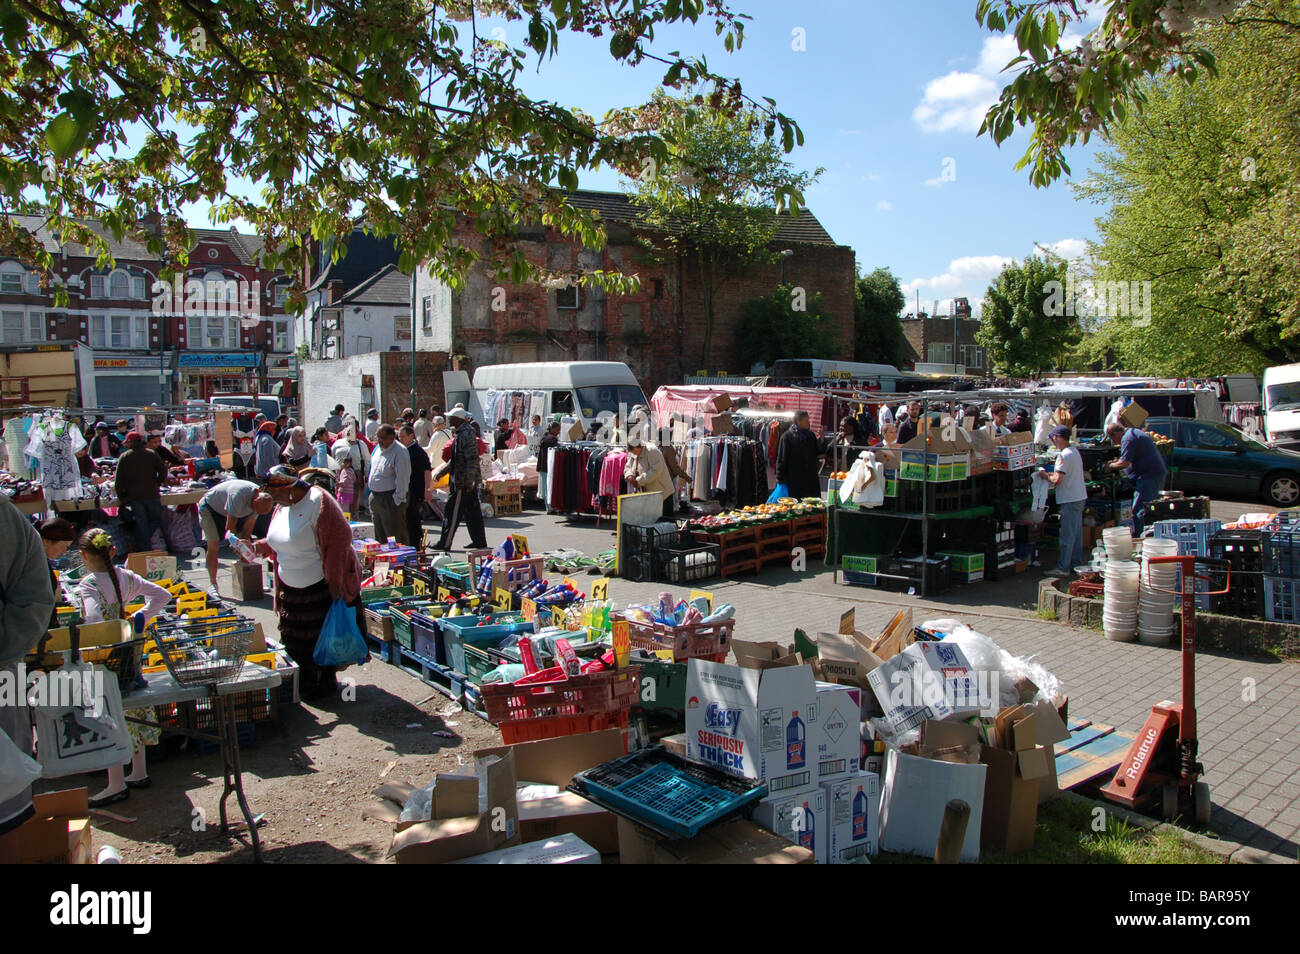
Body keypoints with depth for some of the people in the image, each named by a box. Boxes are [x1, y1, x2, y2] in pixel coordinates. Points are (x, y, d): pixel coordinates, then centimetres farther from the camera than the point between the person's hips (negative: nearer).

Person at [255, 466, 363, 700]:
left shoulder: (318, 502, -19)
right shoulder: (282, 507, 6)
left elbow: (340, 538, -22)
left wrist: (334, 581, -22)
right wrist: (259, 547, 1)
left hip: (320, 587, -8)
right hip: (291, 588, 8)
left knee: (322, 639, 3)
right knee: (295, 640, 14)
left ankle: (325, 684, 19)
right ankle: (304, 683, 29)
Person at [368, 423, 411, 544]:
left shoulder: (400, 452, -15)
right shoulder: (378, 448, 12)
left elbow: (402, 478, -18)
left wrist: (397, 500, -19)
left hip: (390, 499, -9)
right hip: (375, 497, 9)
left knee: (396, 536, -7)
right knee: (379, 536, 16)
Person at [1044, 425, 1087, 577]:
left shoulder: (1064, 455, -19)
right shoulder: (1074, 452, 13)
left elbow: (1057, 479, -23)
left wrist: (1046, 476, -5)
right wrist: (1051, 474, 12)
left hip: (1069, 501, -10)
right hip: (1079, 497, 10)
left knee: (1067, 536, -6)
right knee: (1076, 533, 15)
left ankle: (1063, 568, -2)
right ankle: (1076, 564, 22)